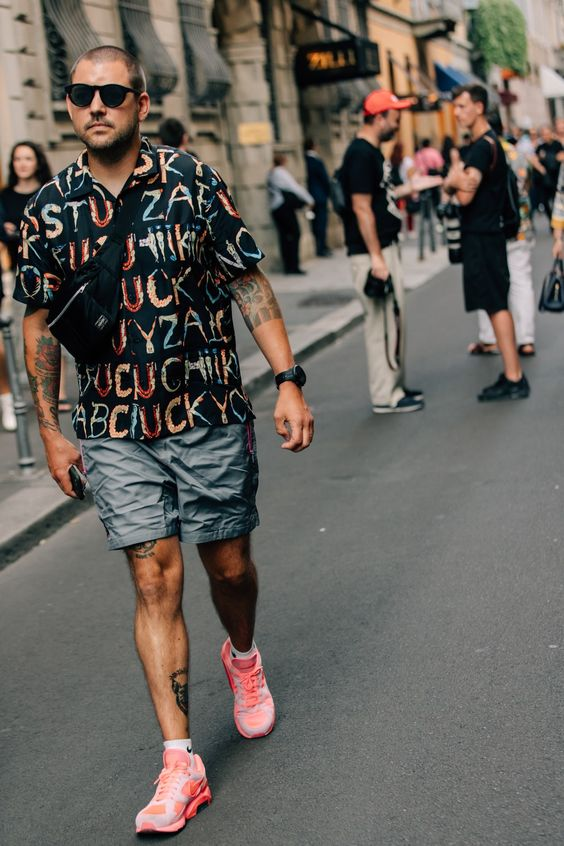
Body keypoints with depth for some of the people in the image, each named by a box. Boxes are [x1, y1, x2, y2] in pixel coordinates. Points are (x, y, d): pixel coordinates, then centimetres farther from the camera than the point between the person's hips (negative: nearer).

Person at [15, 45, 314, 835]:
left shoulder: (193, 181, -4)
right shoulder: (50, 208, 1)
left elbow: (249, 285, 0)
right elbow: (40, 321, 9)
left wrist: (288, 380, -6)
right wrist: (49, 428, 8)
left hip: (211, 415, 0)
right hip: (115, 430, 1)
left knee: (228, 565, 11)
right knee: (155, 581, -3)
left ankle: (243, 656, 45)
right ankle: (180, 762, 4)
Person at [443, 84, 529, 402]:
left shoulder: (482, 147, -17)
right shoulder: (490, 141, 15)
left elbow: (465, 195, -23)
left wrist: (453, 182, -4)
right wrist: (456, 181, 0)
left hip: (482, 236, -10)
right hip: (485, 232, 10)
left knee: (496, 305, -8)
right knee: (497, 304, 12)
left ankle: (514, 378, -7)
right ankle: (512, 376, 17)